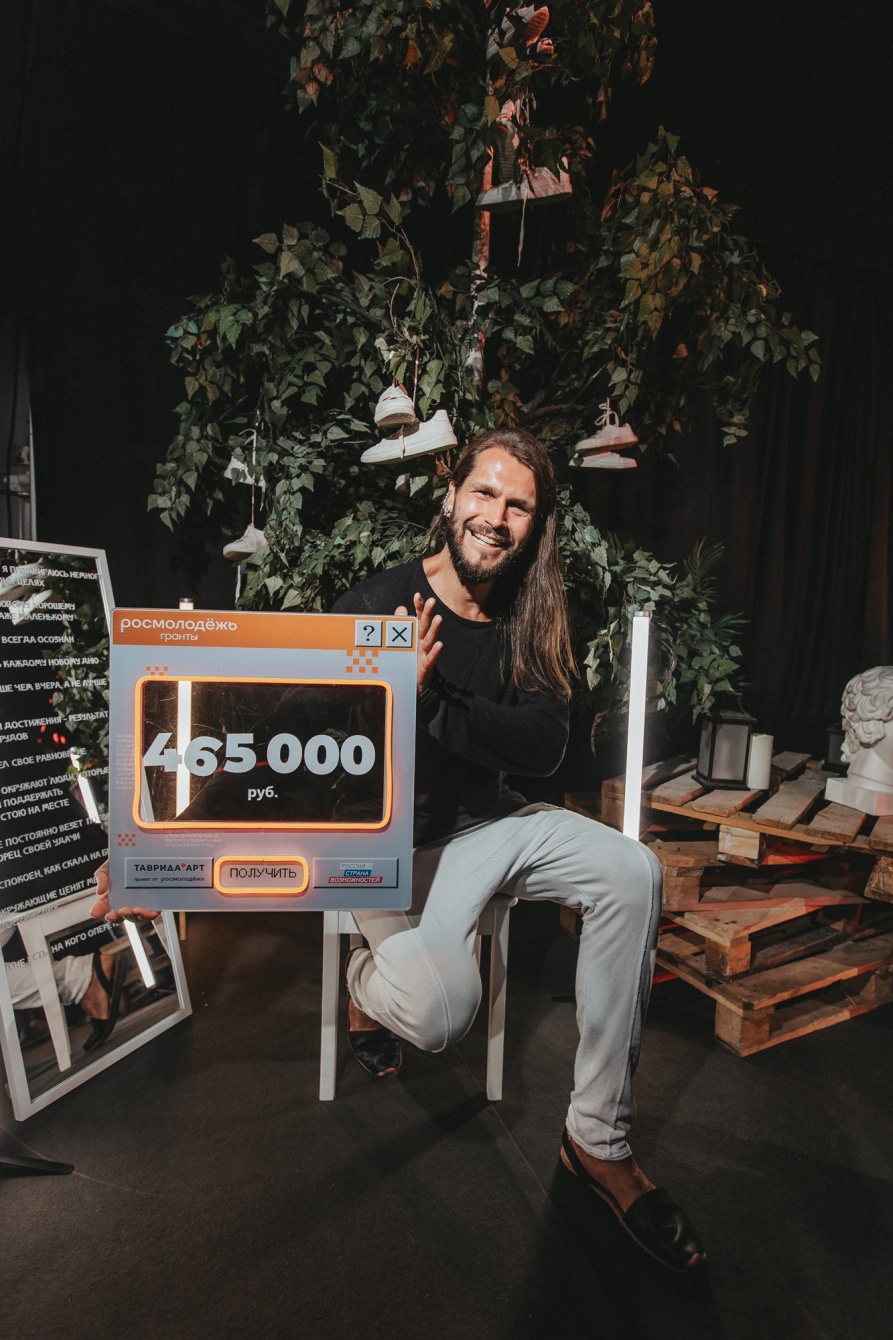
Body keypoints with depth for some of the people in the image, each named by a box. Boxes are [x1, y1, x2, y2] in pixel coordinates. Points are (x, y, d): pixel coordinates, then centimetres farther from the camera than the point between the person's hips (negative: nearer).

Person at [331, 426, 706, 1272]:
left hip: (486, 821, 5)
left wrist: (433, 706, -24)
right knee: (442, 1009, -27)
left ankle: (599, 1140, -3)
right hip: (392, 842, -5)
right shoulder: (375, 607, -14)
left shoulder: (527, 624, 1)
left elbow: (546, 746, -12)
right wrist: (402, 690, -32)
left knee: (632, 873, -16)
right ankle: (366, 984, 15)